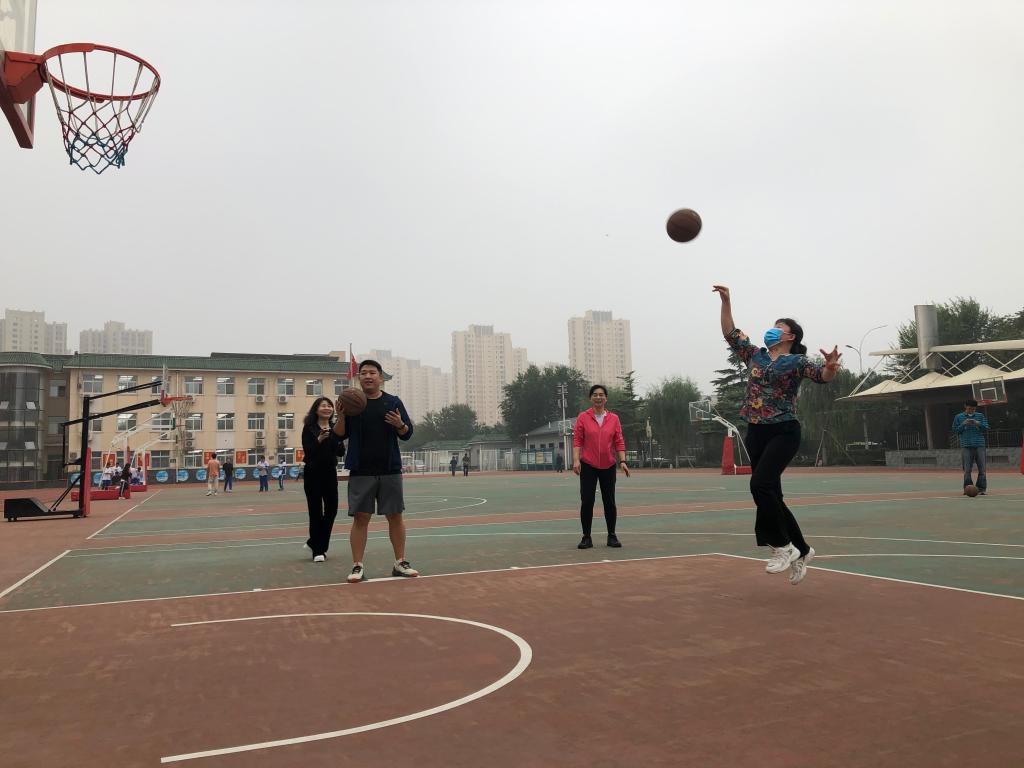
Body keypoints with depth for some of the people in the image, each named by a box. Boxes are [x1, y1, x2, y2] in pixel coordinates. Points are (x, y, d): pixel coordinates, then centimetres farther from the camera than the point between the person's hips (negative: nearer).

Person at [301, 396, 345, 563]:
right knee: (316, 511, -1)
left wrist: (338, 439, -16)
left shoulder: (335, 428, 8)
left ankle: (314, 543, 24)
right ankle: (318, 551, 7)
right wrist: (319, 440, -28)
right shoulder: (309, 428, -4)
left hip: (330, 472, 4)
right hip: (313, 474, -4)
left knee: (331, 509, 4)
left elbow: (341, 452, 3)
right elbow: (307, 451, -13)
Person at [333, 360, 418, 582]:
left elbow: (407, 433, 6)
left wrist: (400, 425, -16)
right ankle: (357, 566, 7)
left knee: (395, 516, 6)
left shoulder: (393, 402, 6)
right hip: (360, 472, -1)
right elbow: (340, 435, 3)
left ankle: (400, 563, 17)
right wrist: (341, 416, -14)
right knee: (360, 517, 0)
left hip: (390, 470, 1)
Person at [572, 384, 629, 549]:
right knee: (586, 501, -3)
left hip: (608, 466, 2)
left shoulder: (614, 418, 5)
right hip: (588, 466, -2)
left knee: (609, 502, 7)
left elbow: (619, 442, 4)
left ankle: (612, 536, 19)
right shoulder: (583, 417, 0)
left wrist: (622, 461, -5)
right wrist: (576, 460, -14)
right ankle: (586, 537, 8)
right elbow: (577, 440, -3)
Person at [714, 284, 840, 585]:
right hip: (756, 433, 7)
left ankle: (782, 545, -8)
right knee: (770, 494, 8)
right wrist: (726, 302, 12)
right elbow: (730, 334, 18)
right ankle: (801, 550, 23)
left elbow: (823, 376, -18)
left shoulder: (797, 361, -2)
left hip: (784, 432, -6)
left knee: (761, 484, -24)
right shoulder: (756, 356, 14)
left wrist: (831, 365, -40)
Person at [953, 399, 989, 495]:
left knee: (982, 469, -2)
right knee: (967, 470, -2)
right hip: (966, 446, -1)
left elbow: (986, 428, 7)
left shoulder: (980, 416, 12)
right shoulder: (958, 417, 10)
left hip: (979, 445, 1)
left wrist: (978, 424, -10)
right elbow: (955, 430, 9)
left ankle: (981, 489, 2)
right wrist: (963, 424, -6)